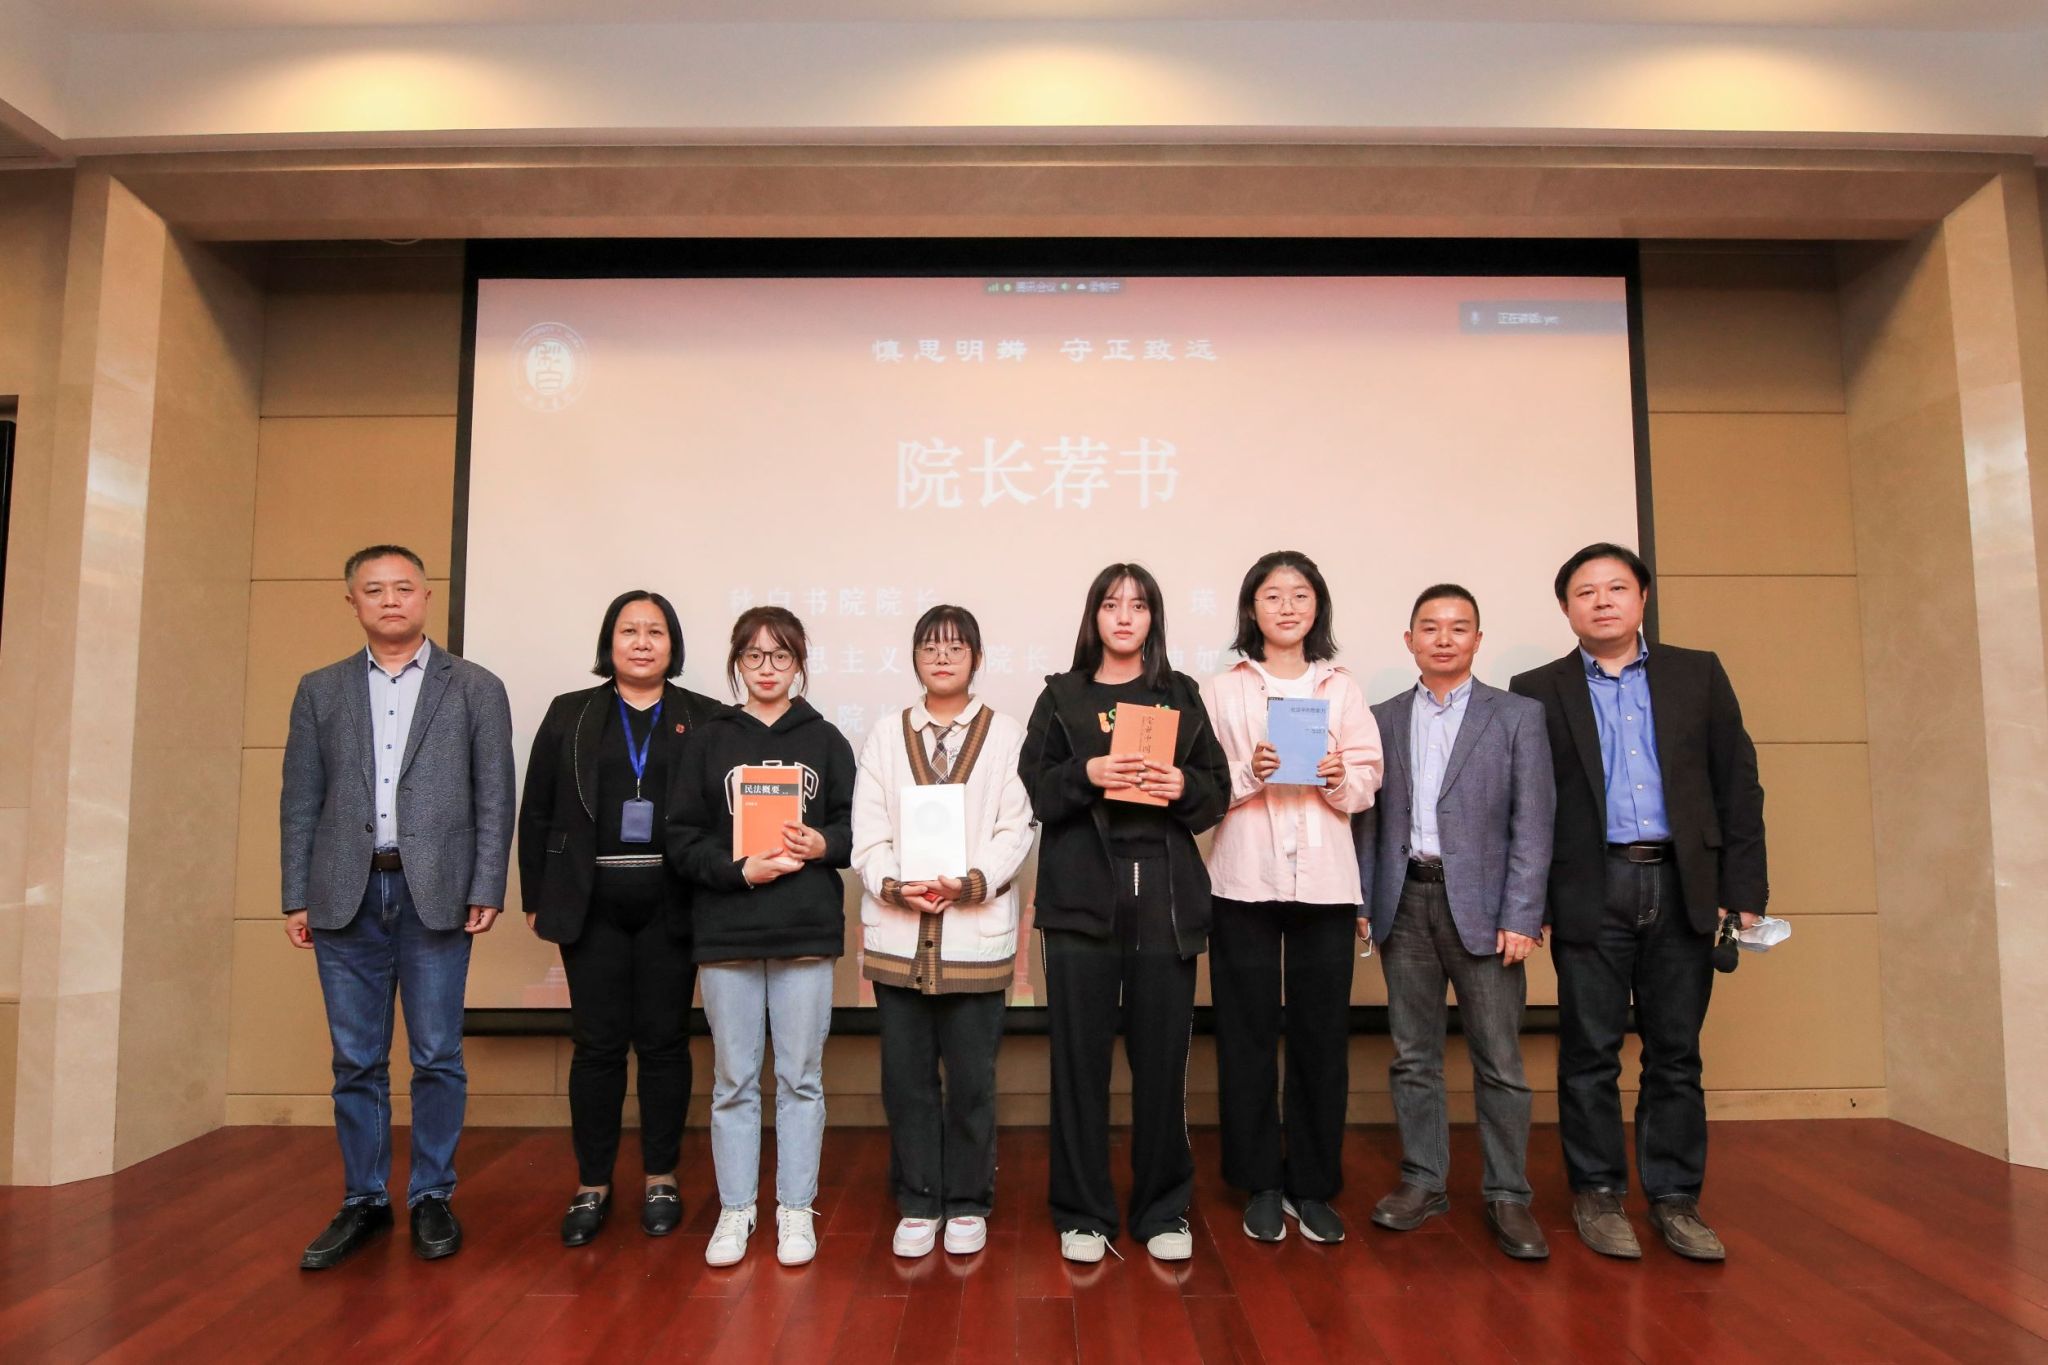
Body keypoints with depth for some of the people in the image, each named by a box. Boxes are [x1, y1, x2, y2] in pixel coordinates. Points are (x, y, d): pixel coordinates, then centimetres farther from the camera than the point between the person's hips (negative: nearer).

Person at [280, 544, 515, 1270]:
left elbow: (495, 799, 0)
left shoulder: (476, 689, 4)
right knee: (356, 1061, 9)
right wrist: (297, 897, 3)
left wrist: (486, 891, -6)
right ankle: (363, 1200, 23)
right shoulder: (320, 690, 11)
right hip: (347, 896, 2)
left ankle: (432, 1198, 18)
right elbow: (300, 801, 9)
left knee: (437, 1057, 4)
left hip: (435, 895, -2)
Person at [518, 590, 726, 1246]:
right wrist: (536, 897, 3)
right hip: (592, 905, 1)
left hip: (669, 906, -1)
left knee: (664, 1042, 7)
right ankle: (592, 1186, 19)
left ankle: (660, 1180, 20)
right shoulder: (570, 714, 8)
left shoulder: (705, 719, 3)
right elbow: (537, 812, 7)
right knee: (597, 1045, 5)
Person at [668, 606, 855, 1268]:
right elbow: (682, 838, 1)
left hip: (806, 931, 0)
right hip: (725, 932, 0)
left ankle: (795, 1208, 19)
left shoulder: (825, 739, 7)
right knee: (733, 1079, 8)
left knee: (801, 1077, 6)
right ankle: (735, 1209, 22)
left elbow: (855, 824, 7)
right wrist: (740, 870, -14)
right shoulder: (709, 741, 6)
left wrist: (823, 844, -14)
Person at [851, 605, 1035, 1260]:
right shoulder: (884, 738, 11)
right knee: (906, 1076, 8)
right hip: (897, 930, 2)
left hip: (975, 930, -2)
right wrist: (893, 885, -14)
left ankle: (967, 1203, 23)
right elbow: (867, 832, 3)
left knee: (971, 1077, 6)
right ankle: (917, 1204, 23)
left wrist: (973, 880, -18)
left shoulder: (1007, 736, 5)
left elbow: (1015, 829, -3)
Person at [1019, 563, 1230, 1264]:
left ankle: (1164, 1210, 19)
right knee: (1080, 1056, 1)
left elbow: (1219, 791, 9)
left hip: (1165, 896, 1)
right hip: (1081, 896, 0)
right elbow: (1033, 791, 2)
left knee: (1162, 1058, 3)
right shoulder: (1062, 696, 10)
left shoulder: (1181, 695, 13)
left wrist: (1184, 785, -11)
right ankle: (1082, 1213, 15)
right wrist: (1085, 774, -14)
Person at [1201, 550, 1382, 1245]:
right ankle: (1260, 1184, 17)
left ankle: (1313, 1186, 18)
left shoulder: (1342, 688, 12)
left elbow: (1369, 777, 7)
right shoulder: (1222, 689, 7)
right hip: (1245, 879, -1)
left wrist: (1340, 781, -13)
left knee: (1322, 1034, 4)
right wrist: (1248, 774, -16)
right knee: (1248, 1034, 3)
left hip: (1323, 879, 1)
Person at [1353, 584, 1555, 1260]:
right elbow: (1367, 816, 9)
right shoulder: (1383, 719, 10)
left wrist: (1521, 917, -9)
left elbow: (1532, 821, -2)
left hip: (1480, 902, -2)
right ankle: (1423, 1180, 22)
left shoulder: (1517, 716, 3)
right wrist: (1362, 901, 2)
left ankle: (1507, 1195, 15)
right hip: (1404, 901, 3)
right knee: (1413, 1054, 9)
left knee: (1499, 1060, 2)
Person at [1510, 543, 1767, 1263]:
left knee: (1676, 1051, 9)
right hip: (1590, 889, -2)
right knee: (1590, 1051, 5)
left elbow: (1737, 782, 7)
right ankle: (1597, 1193, 17)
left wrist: (1742, 889, 1)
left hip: (1681, 886, 2)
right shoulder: (1538, 690, 5)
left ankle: (1675, 1196, 20)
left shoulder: (1698, 673, 10)